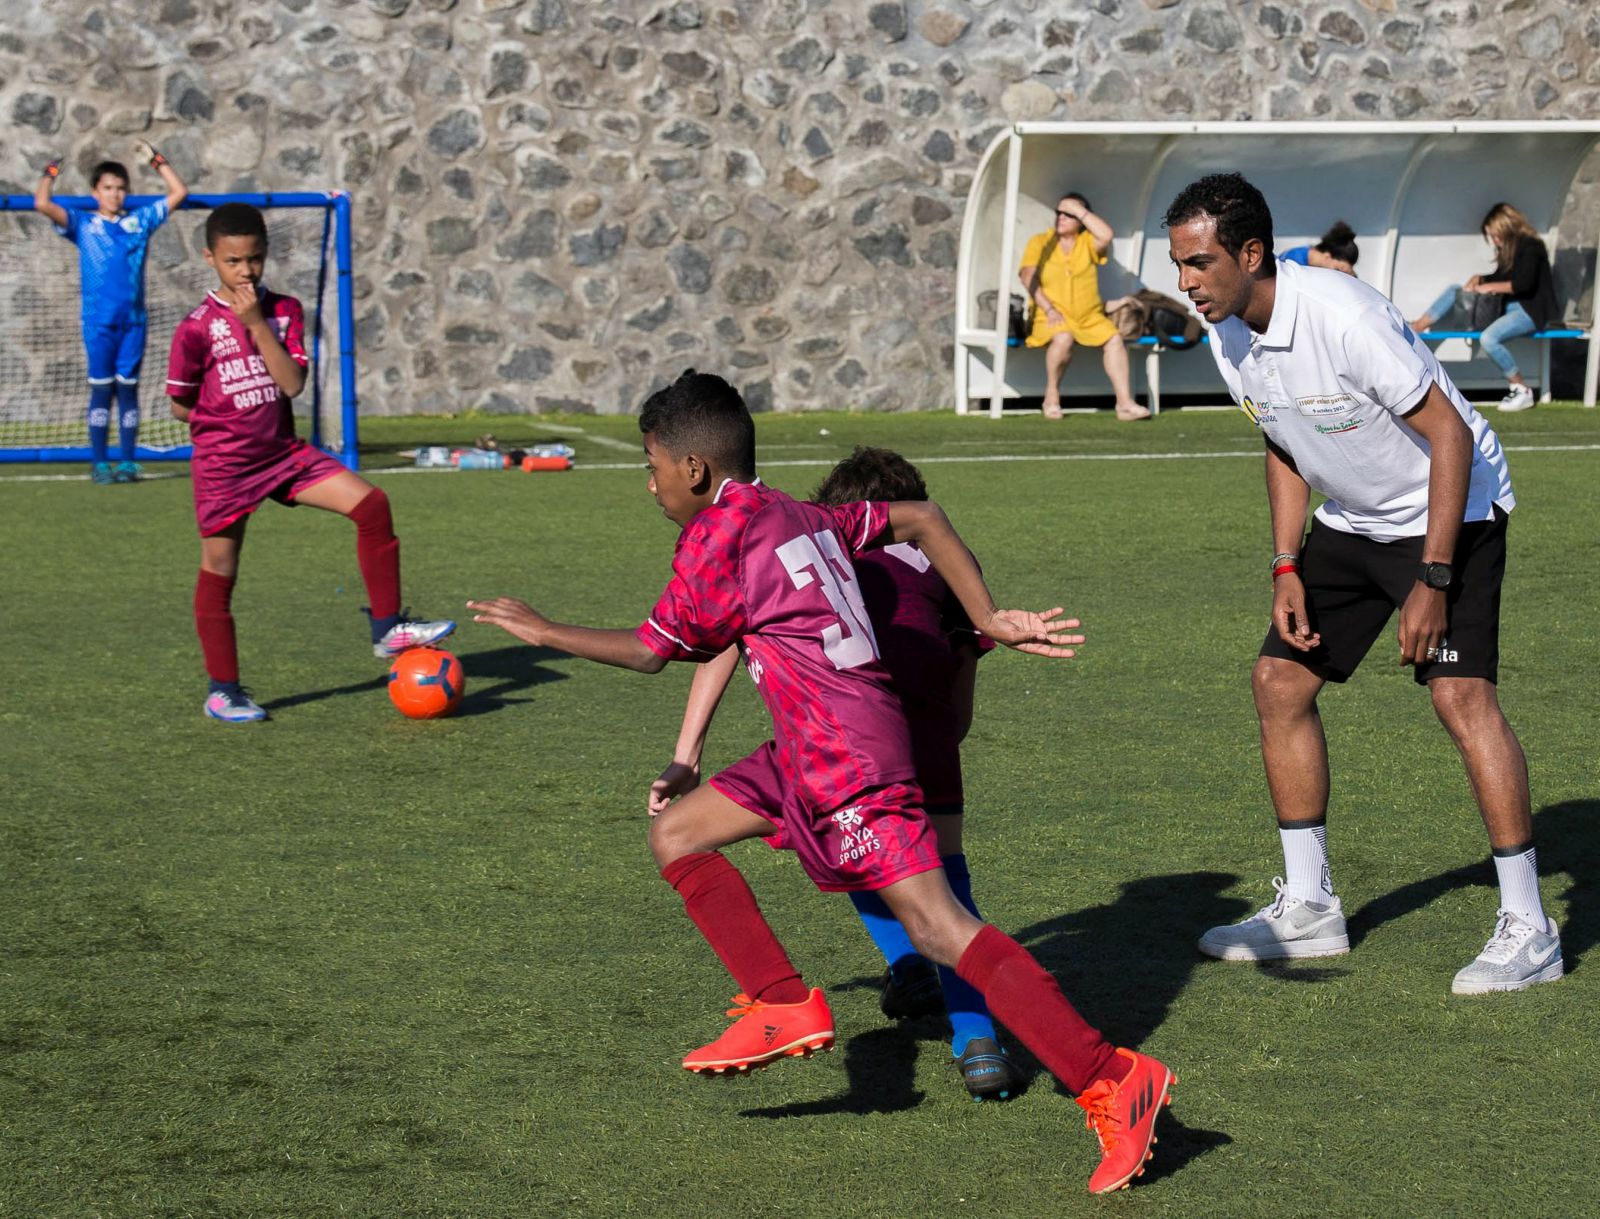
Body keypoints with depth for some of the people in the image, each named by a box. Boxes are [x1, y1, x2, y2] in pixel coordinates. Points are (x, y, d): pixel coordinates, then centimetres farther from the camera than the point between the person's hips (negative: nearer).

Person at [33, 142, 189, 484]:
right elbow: (42, 204, -7)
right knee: (101, 389, -1)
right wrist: (51, 173, 7)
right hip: (98, 321, -2)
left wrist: (156, 160, 15)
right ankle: (99, 463, 1)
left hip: (133, 319, 2)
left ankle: (128, 461, 6)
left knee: (128, 388, 4)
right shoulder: (82, 223, 5)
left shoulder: (140, 220, 11)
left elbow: (179, 193, 14)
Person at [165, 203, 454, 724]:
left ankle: (387, 628, -7)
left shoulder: (284, 310, 2)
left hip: (283, 451, 4)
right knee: (219, 572, 2)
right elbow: (180, 404, -3)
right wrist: (230, 421, -1)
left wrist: (257, 324, -17)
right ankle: (223, 691, 15)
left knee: (371, 502, -12)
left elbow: (292, 382, -11)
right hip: (223, 463, -4)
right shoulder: (197, 328, -10)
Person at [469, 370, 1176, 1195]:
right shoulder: (800, 517, 19)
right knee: (676, 834, 15)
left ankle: (1112, 1081, -18)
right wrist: (990, 621, 11)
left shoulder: (717, 533, -5)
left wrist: (544, 631, 18)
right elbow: (920, 519, 19)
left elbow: (651, 651, 5)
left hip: (844, 749, -10)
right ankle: (784, 1005, 8)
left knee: (936, 925, -14)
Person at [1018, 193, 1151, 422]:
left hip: (1090, 317, 3)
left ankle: (1124, 402, -20)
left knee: (1114, 338, -20)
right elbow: (1028, 277, -7)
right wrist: (1049, 309, -20)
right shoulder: (1039, 242, 5)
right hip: (1054, 317, -3)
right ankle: (1052, 395, -16)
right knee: (1063, 339, -35)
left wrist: (1080, 210, -8)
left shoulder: (1087, 242, 10)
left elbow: (1106, 235, -14)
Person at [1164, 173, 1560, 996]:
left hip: (1450, 508, -8)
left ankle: (1527, 930, -15)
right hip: (1351, 521, 9)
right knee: (1280, 679, 4)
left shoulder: (1342, 317, -30)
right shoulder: (1227, 336, -5)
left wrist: (1432, 580, -27)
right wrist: (1287, 570, 2)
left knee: (1459, 692, -21)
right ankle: (1309, 908, 16)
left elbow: (1451, 435, -26)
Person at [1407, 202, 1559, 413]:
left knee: (1489, 338, -35)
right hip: (1509, 306, 10)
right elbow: (1501, 277, 24)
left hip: (1531, 311, -10)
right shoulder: (1508, 248, 14)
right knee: (1454, 291, 4)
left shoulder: (1530, 246, -13)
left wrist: (1489, 287, -15)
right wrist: (1479, 280, 4)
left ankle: (1522, 391, -23)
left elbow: (1524, 284, -23)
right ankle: (1412, 331, -2)